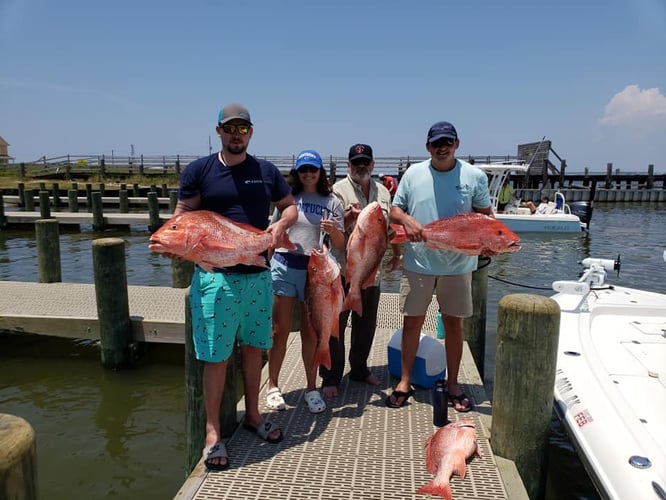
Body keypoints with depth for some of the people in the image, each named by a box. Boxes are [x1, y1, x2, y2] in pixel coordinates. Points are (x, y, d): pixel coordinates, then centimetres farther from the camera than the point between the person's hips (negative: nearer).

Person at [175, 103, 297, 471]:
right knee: (216, 356, 2)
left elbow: (290, 206, 16)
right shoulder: (199, 170, 0)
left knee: (253, 347, 15)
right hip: (215, 275, -3)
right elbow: (181, 217, -1)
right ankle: (213, 432, 18)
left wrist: (281, 224, -6)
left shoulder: (266, 171, 8)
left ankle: (252, 415, 34)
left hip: (258, 275, 4)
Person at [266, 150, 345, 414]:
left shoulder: (332, 202, 5)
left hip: (315, 270, 0)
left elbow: (340, 245, 3)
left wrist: (333, 230, -17)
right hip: (284, 266, 0)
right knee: (280, 330, 5)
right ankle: (272, 385, 19)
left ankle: (311, 388, 21)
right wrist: (267, 263, 11)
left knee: (311, 332, 8)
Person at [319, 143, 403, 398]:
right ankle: (331, 377, 12)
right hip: (343, 270, -5)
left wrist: (397, 253, 17)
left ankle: (359, 369, 33)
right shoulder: (338, 190, -5)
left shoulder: (382, 191, 13)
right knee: (335, 325, 1)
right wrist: (349, 216, -28)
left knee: (366, 325, 16)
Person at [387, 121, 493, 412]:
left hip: (458, 265, 0)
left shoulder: (474, 176, 1)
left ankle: (452, 385, 27)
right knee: (412, 322, 8)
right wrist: (406, 219, -16)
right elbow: (395, 210, 6)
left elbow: (485, 214, 7)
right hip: (417, 262, 0)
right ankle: (405, 382, 24)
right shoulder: (413, 173, 2)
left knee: (453, 323, 10)